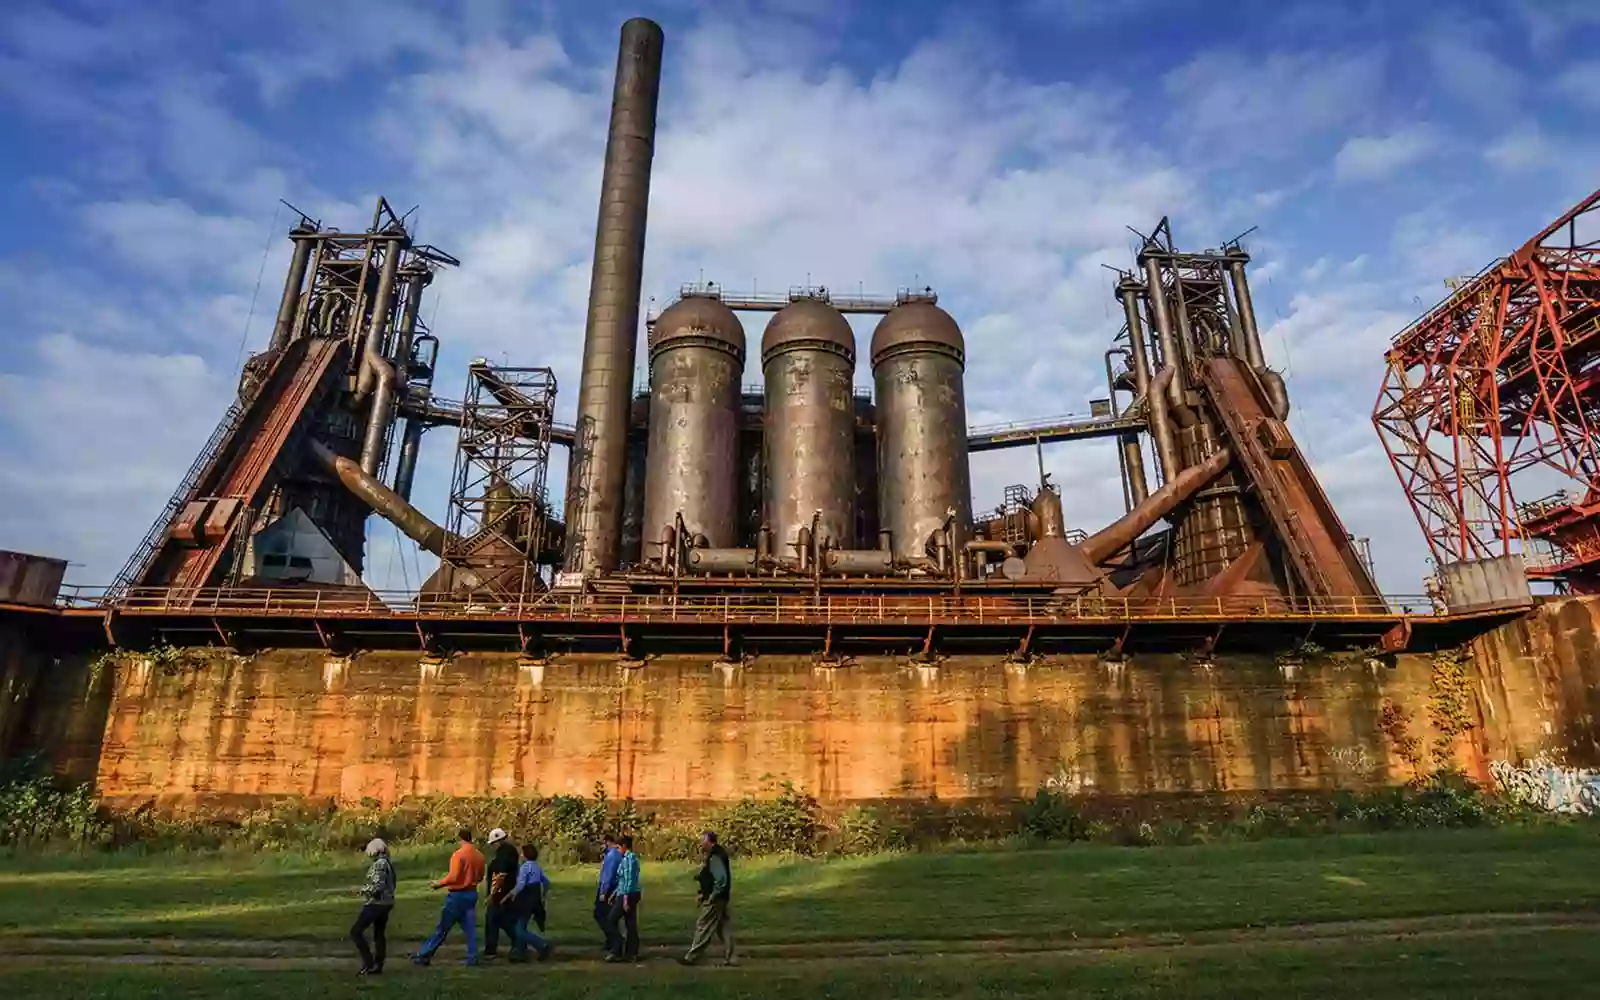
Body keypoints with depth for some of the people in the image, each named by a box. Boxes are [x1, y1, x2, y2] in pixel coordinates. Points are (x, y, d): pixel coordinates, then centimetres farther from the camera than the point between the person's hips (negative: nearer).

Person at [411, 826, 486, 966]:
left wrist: (439, 884, -4)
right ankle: (472, 958, 3)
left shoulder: (459, 854, -16)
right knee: (470, 928, 7)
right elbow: (480, 877, 12)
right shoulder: (479, 856, 4)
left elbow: (453, 877, -20)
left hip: (457, 895, -5)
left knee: (442, 928, 5)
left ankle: (424, 955, 15)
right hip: (472, 894, 5)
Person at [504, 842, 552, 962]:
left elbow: (520, 885, -24)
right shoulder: (537, 867, 10)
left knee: (519, 930, -4)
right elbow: (547, 882, 16)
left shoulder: (525, 867, -15)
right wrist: (542, 896, 26)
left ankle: (542, 945, -11)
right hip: (534, 901, 9)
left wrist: (508, 895, -17)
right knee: (521, 927, 18)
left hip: (525, 901, -9)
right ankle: (520, 954, 21)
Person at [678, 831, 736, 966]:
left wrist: (712, 896, -20)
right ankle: (730, 958, 14)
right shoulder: (714, 855, 12)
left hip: (714, 900, -10)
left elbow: (721, 880, -28)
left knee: (703, 927, 1)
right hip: (719, 899, 10)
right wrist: (703, 893, 14)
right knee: (723, 928, 12)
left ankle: (691, 957, 10)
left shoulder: (715, 857, -20)